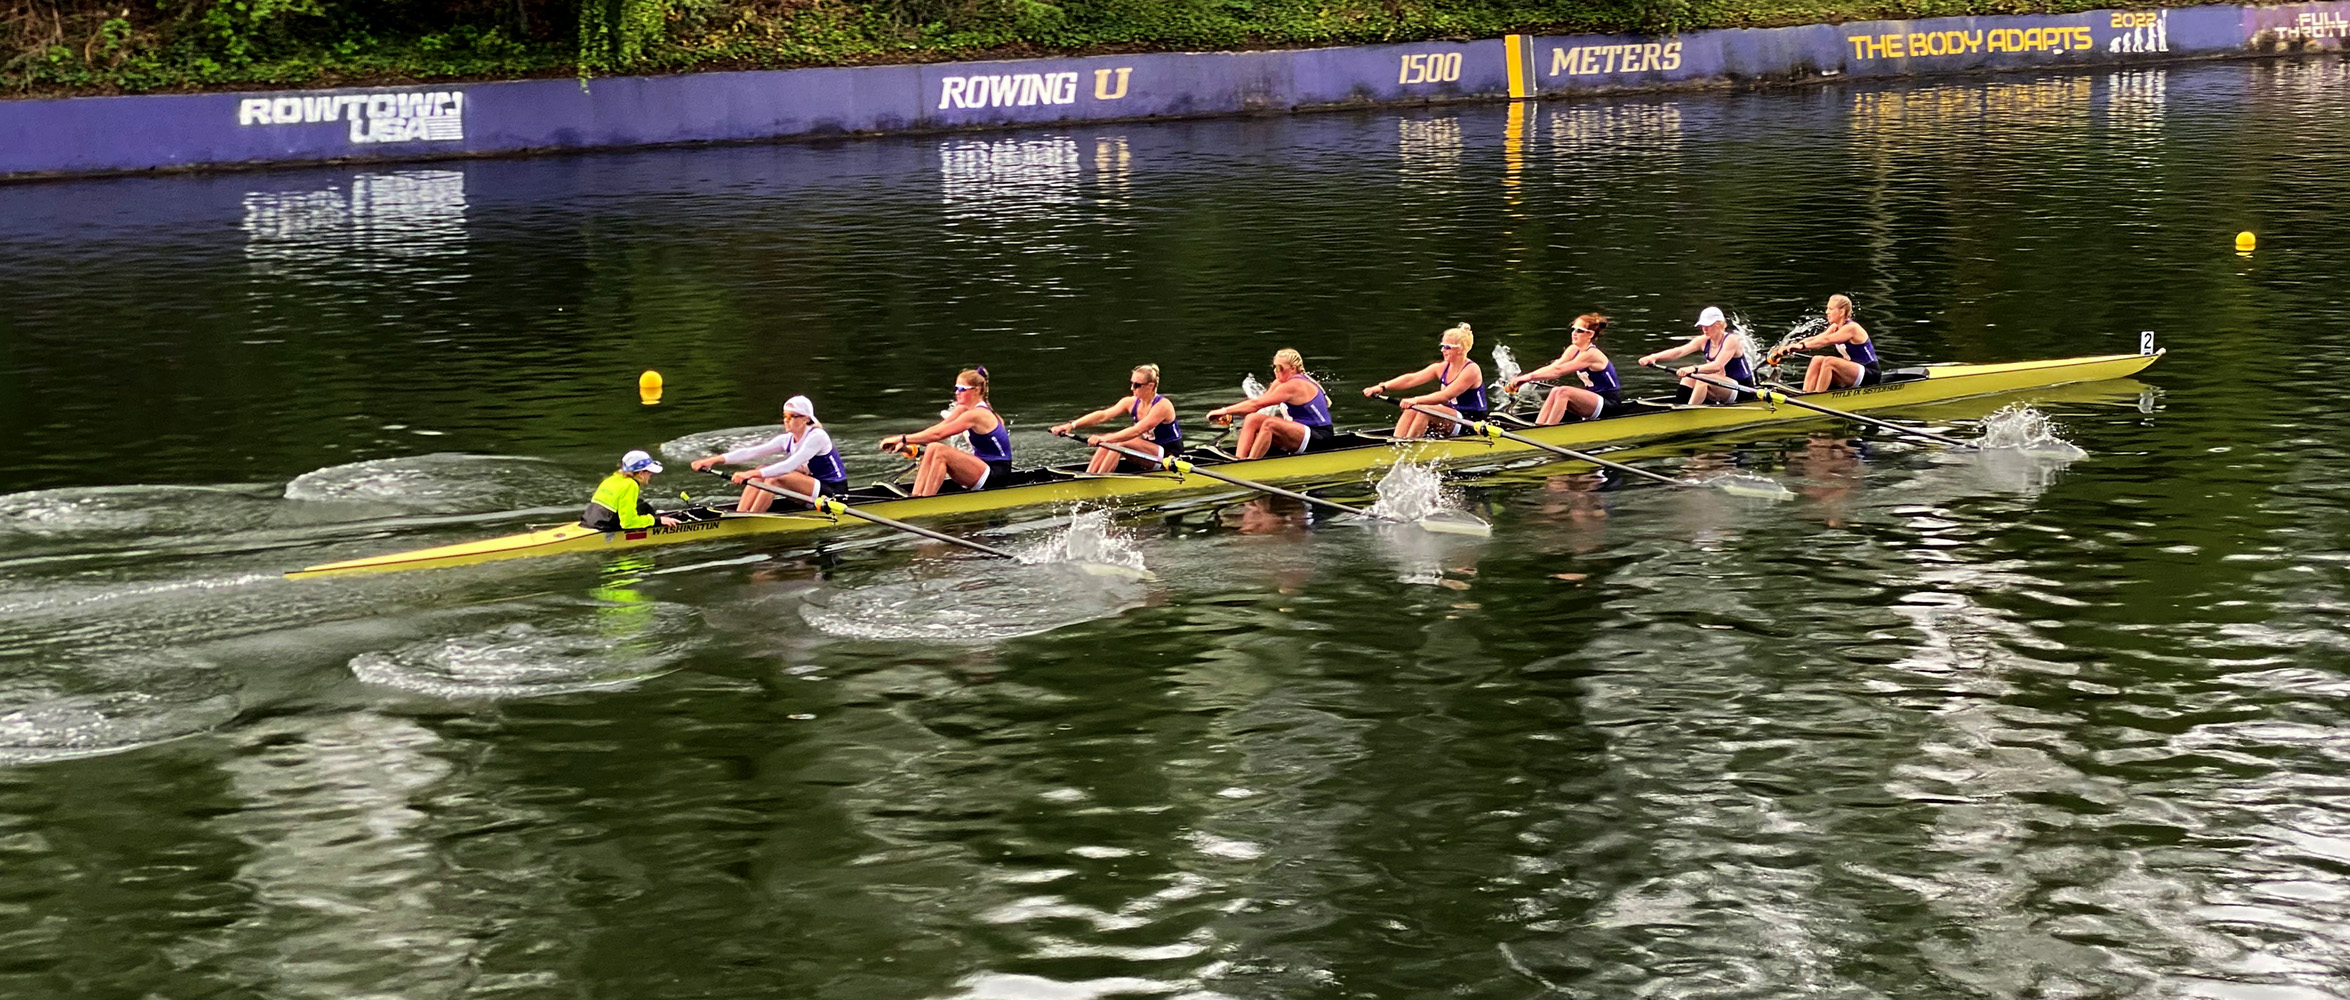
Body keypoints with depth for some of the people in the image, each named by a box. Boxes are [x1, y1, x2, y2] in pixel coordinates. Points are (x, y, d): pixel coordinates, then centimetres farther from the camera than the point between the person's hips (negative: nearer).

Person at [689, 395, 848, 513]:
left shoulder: (817, 437, -19)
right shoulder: (787, 440, 5)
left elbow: (789, 466, -31)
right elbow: (751, 452, -3)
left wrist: (753, 474, -40)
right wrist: (716, 459, -14)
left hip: (835, 493, -8)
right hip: (812, 491, 8)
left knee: (775, 478, -27)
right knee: (761, 471, -5)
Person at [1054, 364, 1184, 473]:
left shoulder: (1162, 405, -21)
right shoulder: (1131, 402, 0)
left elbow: (1137, 431, -32)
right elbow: (1103, 415, -12)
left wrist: (1106, 439, -42)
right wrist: (1072, 425, -25)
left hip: (1171, 457, -7)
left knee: (1122, 442, -28)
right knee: (1109, 442, -14)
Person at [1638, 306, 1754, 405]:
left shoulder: (1731, 340, -18)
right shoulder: (1703, 341, 2)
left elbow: (1718, 365, -34)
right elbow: (1678, 351, -12)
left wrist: (1694, 369, -49)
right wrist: (1653, 357, -28)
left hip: (1743, 391, -8)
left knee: (1703, 378, -30)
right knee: (1689, 377, -12)